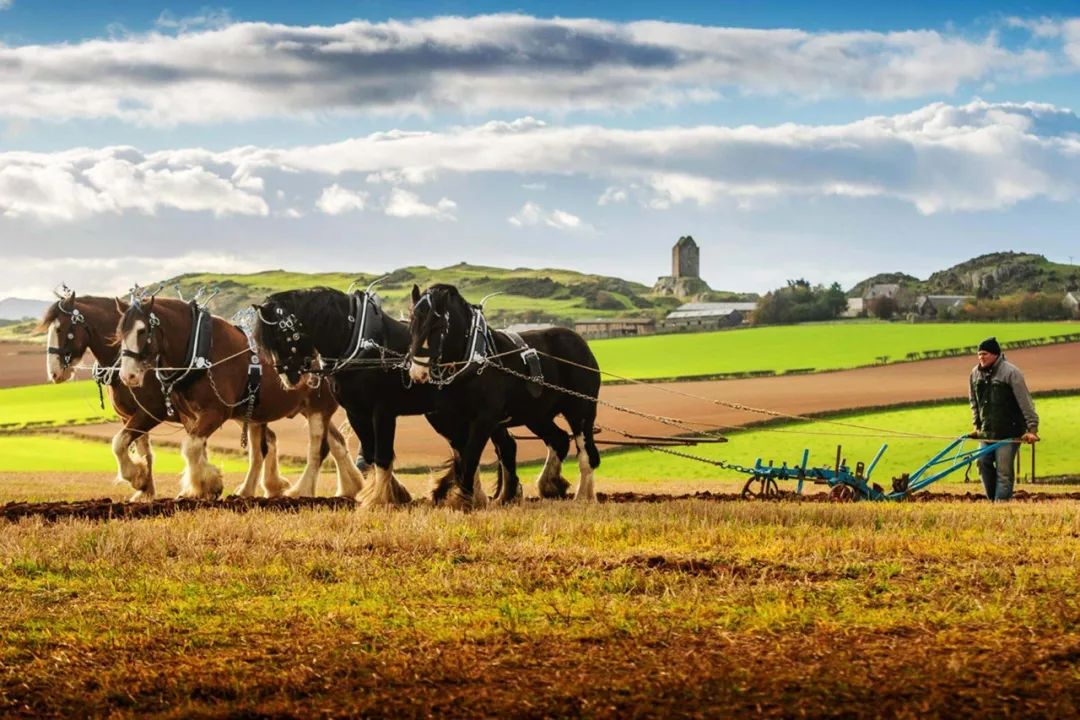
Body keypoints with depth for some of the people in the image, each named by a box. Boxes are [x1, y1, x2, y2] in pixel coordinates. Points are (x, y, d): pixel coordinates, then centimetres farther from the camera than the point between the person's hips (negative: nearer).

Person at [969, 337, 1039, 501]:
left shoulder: (1011, 372, -11)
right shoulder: (976, 373, 7)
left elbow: (1025, 403, -12)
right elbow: (974, 402, 20)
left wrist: (1032, 428, -16)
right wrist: (977, 426, 18)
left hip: (1009, 432, -6)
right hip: (987, 432, 6)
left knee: (1003, 471, -7)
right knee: (984, 463, 4)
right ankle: (992, 499, 18)